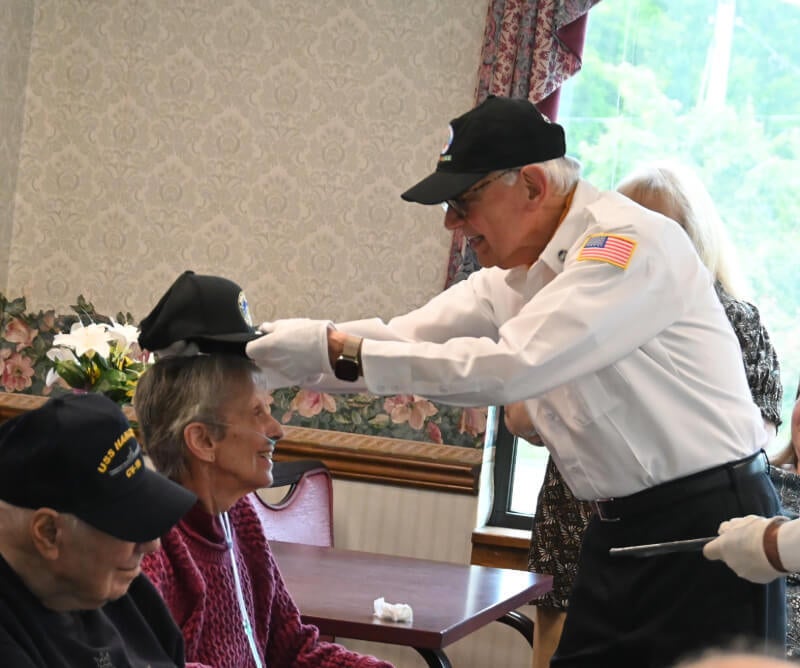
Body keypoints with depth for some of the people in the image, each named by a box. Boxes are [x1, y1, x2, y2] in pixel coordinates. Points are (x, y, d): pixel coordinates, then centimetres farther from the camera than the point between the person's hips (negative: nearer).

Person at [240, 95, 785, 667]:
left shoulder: (633, 242, -19)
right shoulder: (516, 274, 9)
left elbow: (510, 368, -28)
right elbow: (402, 338, 6)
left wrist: (341, 352, -27)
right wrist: (273, 351, -7)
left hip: (707, 521, -9)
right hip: (621, 529, 9)